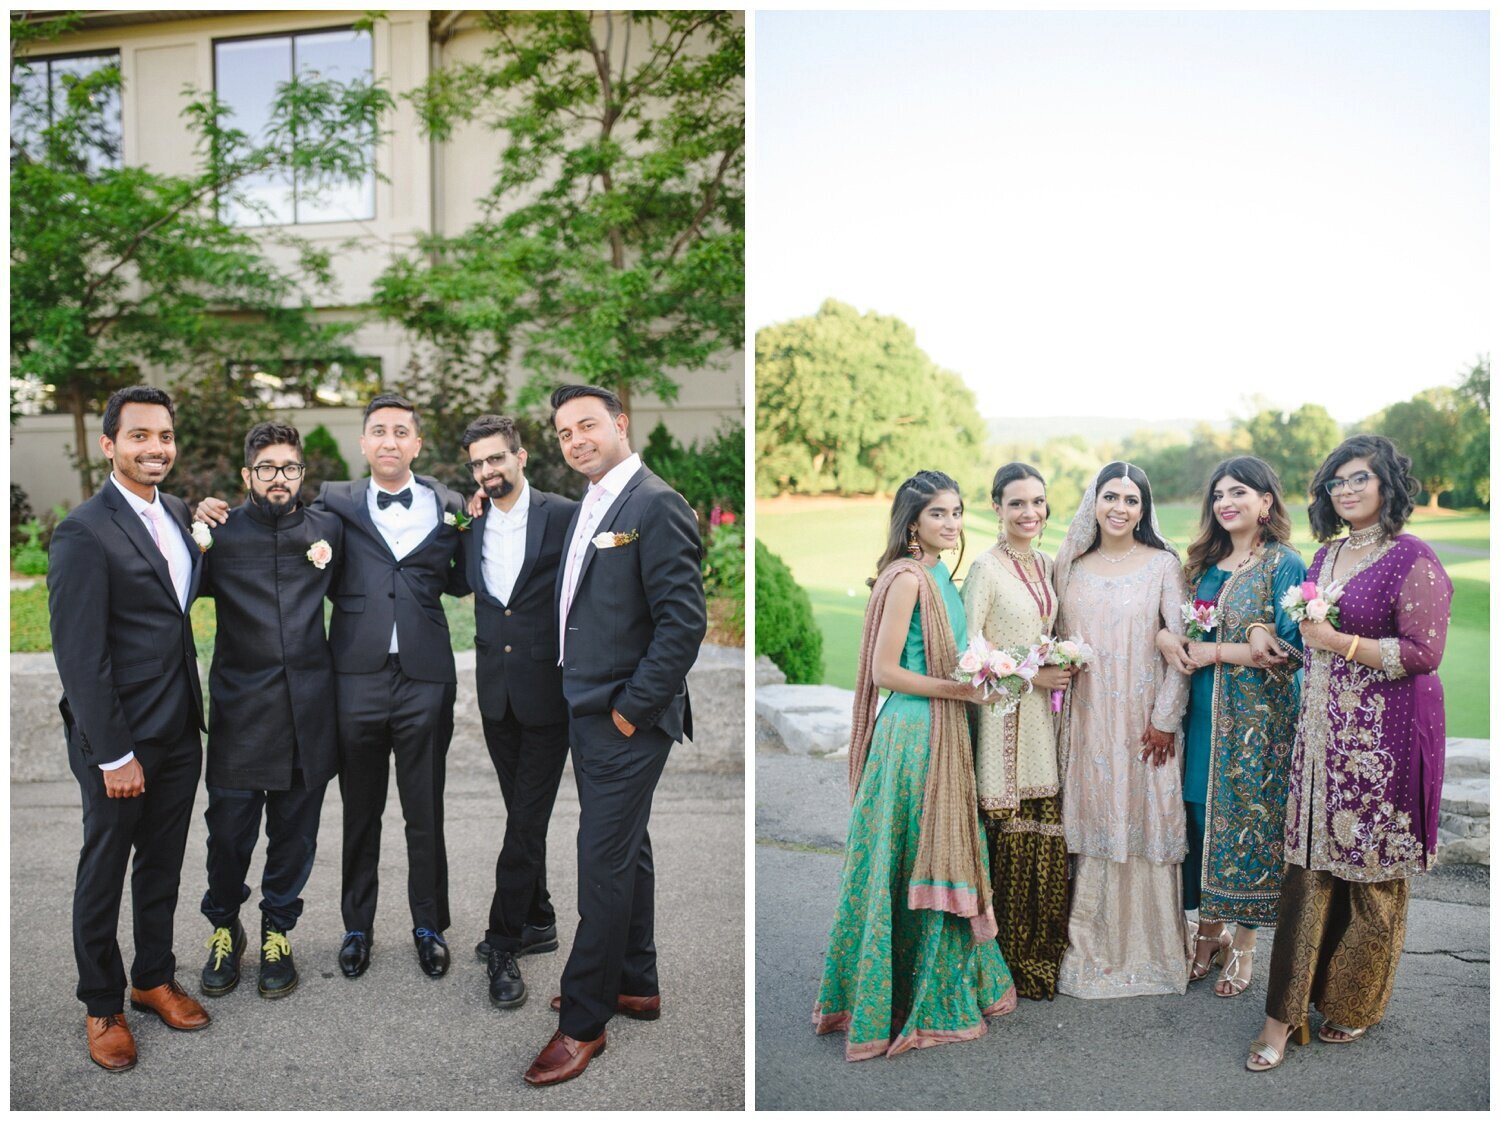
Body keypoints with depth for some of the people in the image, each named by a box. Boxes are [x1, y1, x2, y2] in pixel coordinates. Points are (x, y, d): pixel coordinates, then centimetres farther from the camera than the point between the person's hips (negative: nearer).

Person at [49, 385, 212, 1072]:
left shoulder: (175, 513, 6)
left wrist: (215, 535, 1)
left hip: (179, 729, 7)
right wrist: (114, 755, -17)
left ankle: (154, 977, 39)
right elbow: (80, 656, -18)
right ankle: (102, 1006, 30)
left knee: (163, 863, 20)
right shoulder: (83, 533, -17)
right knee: (104, 874, 12)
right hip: (118, 739, -6)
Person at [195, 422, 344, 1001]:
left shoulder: (327, 529, 6)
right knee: (229, 829, 5)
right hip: (239, 709, -1)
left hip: (308, 709, 2)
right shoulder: (220, 532, -1)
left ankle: (277, 930, 32)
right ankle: (224, 927, 32)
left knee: (295, 832, 11)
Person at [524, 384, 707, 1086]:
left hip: (626, 723, -9)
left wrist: (632, 709, -18)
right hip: (587, 713, 9)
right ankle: (636, 985, 34)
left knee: (604, 863, -2)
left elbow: (684, 619, -21)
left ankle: (583, 1021, 12)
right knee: (626, 851, 19)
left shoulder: (657, 506, -15)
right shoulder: (585, 509, 13)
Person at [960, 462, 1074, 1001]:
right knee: (1014, 838, -3)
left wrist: (1063, 665, 5)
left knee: (1050, 837, 6)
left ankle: (1045, 954, 21)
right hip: (1004, 711, -6)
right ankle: (1015, 961, 12)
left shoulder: (1048, 565, 13)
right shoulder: (986, 567, -8)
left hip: (1044, 712, 6)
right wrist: (1031, 674, -12)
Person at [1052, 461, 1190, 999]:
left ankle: (1149, 951, 18)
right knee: (1092, 826, 6)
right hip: (1087, 718, 3)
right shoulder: (1070, 567, 8)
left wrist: (1166, 719, -9)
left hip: (1143, 718, -2)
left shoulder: (1163, 565, -1)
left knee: (1146, 826, 2)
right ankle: (1091, 949, 18)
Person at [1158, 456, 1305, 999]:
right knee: (1202, 815, 9)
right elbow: (1182, 624, 15)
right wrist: (1165, 635, -8)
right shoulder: (1205, 562, 11)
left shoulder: (1284, 565, -8)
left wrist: (1214, 652, -14)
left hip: (1257, 716, -5)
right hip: (1202, 711, 5)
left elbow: (1289, 650, -14)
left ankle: (1243, 945, 19)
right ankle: (1208, 931, 25)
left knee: (1247, 818, 3)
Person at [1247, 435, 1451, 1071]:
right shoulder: (1325, 556, 14)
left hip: (1383, 737, -6)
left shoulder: (1413, 560, -9)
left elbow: (1424, 652, -15)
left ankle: (1356, 1004, 26)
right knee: (1309, 865, 5)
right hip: (1322, 731, 6)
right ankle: (1285, 1012, 11)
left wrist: (1337, 641, -17)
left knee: (1373, 873, 6)